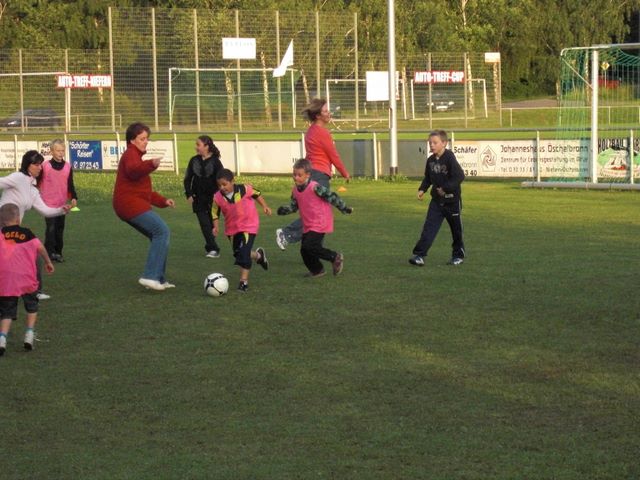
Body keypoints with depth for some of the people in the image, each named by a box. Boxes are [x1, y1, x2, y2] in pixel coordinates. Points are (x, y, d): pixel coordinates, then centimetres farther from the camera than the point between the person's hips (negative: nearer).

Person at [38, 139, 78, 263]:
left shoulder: (67, 167, 3)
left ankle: (58, 252, 16)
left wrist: (74, 197, -7)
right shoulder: (45, 166, -6)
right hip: (48, 203, -4)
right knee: (50, 228, -11)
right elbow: (37, 182, 1)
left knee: (60, 229, 9)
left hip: (62, 204, 4)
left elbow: (70, 184, 6)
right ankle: (50, 252, -9)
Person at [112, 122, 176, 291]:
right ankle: (150, 276, -22)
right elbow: (132, 171, -32)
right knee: (162, 231, -18)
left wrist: (163, 201, 22)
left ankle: (158, 279, 11)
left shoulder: (135, 156, 27)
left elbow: (145, 190, 31)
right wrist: (151, 165, -50)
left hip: (133, 205, 10)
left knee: (159, 236, 10)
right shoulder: (131, 154, -5)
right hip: (130, 203, -10)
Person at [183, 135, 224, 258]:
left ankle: (210, 248, 17)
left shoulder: (215, 161, -7)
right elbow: (187, 178, 9)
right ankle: (213, 249, -7)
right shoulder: (194, 161, 3)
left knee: (211, 224, 5)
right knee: (204, 224, -6)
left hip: (212, 198, -2)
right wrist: (189, 194, 1)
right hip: (198, 199, 2)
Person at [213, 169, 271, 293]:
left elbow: (256, 194, 1)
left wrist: (265, 206, -1)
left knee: (244, 253, -16)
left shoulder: (244, 189, -18)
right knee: (238, 253, 18)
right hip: (232, 229, 5)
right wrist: (216, 227, -13)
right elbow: (215, 214, -1)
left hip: (249, 226, -5)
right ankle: (259, 255, 48)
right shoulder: (217, 198, -12)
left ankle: (244, 281, -9)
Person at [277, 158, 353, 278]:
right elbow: (294, 206, 12)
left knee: (309, 247, -19)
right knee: (304, 251, 7)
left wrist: (344, 209, -7)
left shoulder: (315, 187, -21)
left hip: (320, 224, -8)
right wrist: (284, 210, -9)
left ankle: (336, 258, -2)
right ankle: (316, 270, 29)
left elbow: (331, 197, -14)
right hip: (307, 226, 8)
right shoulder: (295, 190, 2)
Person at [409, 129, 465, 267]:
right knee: (429, 227, -6)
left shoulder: (449, 158, -18)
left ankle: (458, 255, 27)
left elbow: (459, 176, -22)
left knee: (456, 228, 10)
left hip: (452, 200, -5)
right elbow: (427, 178, 16)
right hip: (436, 200, 5)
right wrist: (422, 189, 1)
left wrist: (445, 188, -24)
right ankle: (419, 255, -13)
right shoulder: (430, 160, 2)